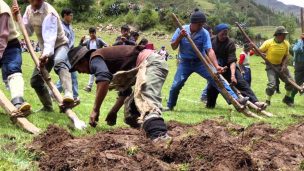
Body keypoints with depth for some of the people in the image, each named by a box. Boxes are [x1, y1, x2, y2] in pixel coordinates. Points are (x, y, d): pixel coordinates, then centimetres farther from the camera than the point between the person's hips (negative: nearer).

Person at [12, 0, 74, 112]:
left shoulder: (49, 12, -25)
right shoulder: (29, 10, 0)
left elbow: (50, 36, -39)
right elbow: (28, 32, 8)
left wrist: (46, 54, -55)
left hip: (60, 45, -8)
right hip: (46, 50, 8)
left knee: (59, 62, -42)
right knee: (35, 80, 8)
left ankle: (68, 95, -64)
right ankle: (47, 107, 29)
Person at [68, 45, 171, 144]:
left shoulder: (95, 58, -1)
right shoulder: (106, 59, 28)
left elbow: (103, 79, -24)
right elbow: (125, 88, 35)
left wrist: (95, 110, -18)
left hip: (150, 62, -10)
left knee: (147, 104, -31)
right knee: (131, 107, 19)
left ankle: (160, 136, -54)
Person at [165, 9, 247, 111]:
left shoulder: (204, 33, -13)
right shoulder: (181, 30, -9)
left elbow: (209, 50, -22)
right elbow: (173, 47, -5)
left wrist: (216, 66, -35)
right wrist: (180, 37, -24)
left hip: (200, 62, -1)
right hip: (185, 63, 1)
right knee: (176, 85, -6)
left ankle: (235, 99, -17)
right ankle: (170, 106, 17)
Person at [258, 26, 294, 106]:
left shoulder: (286, 44, -5)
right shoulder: (269, 43, -18)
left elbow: (286, 56, 4)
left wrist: (284, 65, -11)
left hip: (281, 65, 5)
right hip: (270, 66, -5)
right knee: (272, 84, -20)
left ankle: (287, 98, 26)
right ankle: (268, 101, 0)